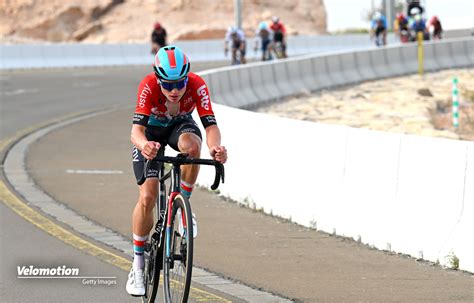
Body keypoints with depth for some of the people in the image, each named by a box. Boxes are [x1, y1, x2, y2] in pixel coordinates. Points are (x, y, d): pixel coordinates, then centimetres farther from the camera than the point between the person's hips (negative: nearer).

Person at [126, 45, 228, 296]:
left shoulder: (197, 86, -32)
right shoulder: (149, 87, -36)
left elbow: (210, 125, -37)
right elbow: (136, 130, -43)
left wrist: (215, 147, -60)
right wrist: (144, 145, -67)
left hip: (180, 125, 1)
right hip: (151, 131, -1)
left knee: (191, 145, -37)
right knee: (147, 196, -16)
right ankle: (138, 264, -1)